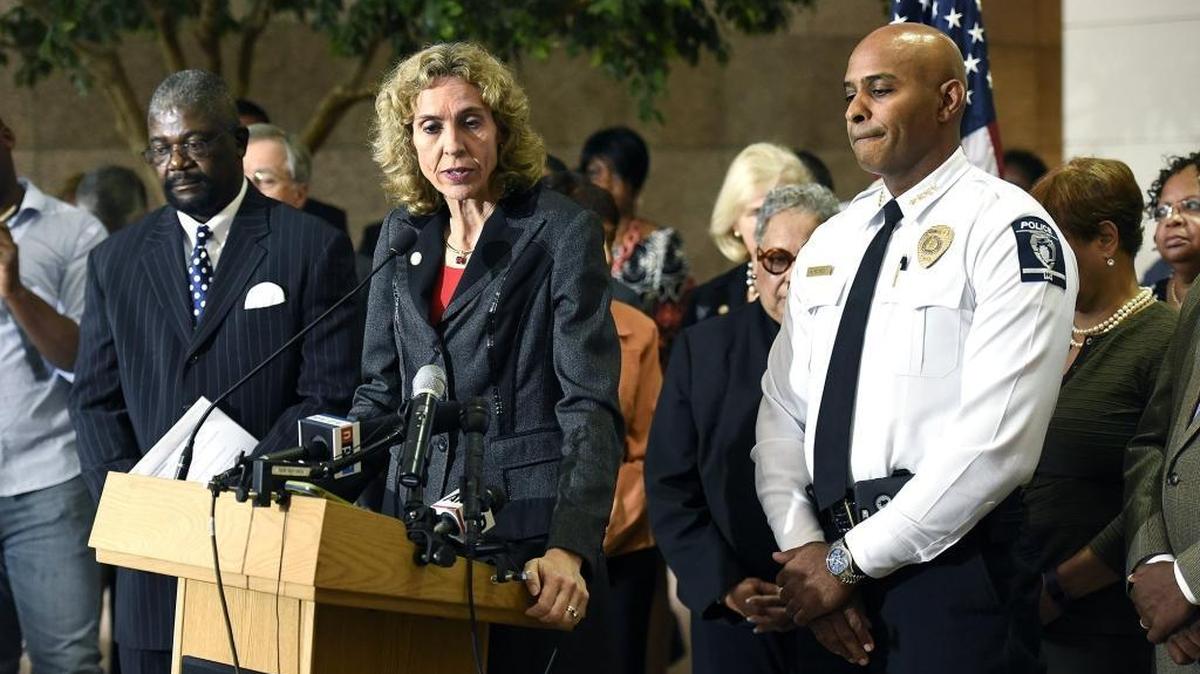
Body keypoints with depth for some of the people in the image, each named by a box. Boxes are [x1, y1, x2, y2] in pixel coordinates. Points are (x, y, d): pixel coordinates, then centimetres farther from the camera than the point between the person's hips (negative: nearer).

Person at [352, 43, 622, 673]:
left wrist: (569, 548, -27)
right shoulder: (402, 233, 11)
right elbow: (379, 392, 15)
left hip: (530, 527, -5)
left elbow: (591, 408, -14)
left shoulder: (561, 231, -6)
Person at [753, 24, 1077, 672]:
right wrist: (803, 550, -7)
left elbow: (996, 441, -16)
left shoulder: (1008, 231, -7)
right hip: (828, 557, 6)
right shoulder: (830, 243, 14)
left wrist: (851, 561, -14)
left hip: (953, 564, -6)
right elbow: (782, 412, 10)